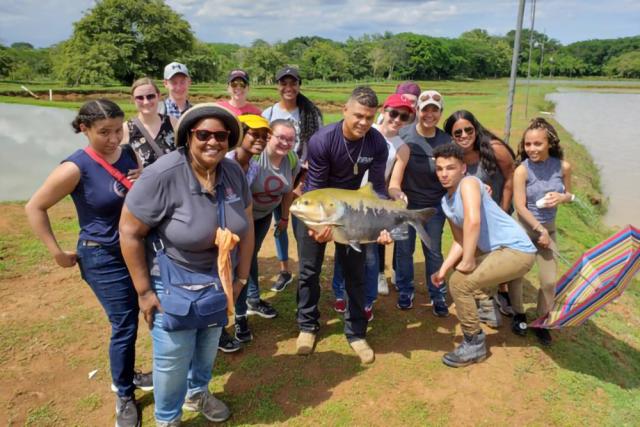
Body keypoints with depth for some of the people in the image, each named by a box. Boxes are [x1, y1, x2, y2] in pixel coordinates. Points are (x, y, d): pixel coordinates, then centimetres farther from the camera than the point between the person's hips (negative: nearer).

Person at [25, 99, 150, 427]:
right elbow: (35, 208, -9)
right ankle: (124, 396, 26)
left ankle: (128, 375, 42)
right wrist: (57, 253, -9)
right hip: (103, 258, -6)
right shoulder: (76, 167, -19)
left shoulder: (130, 154, -4)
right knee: (125, 327, 1)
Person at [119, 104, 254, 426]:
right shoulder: (162, 175, -25)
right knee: (173, 359, 10)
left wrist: (241, 278, 2)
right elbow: (130, 232, -19)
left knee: (208, 346, 25)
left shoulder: (234, 172, -9)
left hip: (219, 281, 6)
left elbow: (246, 226, 2)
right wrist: (144, 291, -16)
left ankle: (197, 392, 56)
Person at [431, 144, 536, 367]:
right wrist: (443, 269, -3)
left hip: (518, 250, -10)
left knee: (459, 282, -19)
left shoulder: (468, 183, -16)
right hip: (494, 250, 10)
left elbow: (473, 221, -32)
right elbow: (460, 240, 11)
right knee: (455, 271, 24)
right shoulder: (445, 202, 10)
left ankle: (474, 344, -2)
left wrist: (468, 261, -23)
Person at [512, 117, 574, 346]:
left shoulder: (563, 167, -6)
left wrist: (561, 197, -14)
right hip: (523, 228, -3)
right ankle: (519, 314, 31)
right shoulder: (522, 170, -17)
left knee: (549, 281, 2)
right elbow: (520, 207, -16)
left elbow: (569, 195, 9)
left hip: (548, 228, 3)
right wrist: (540, 230, -12)